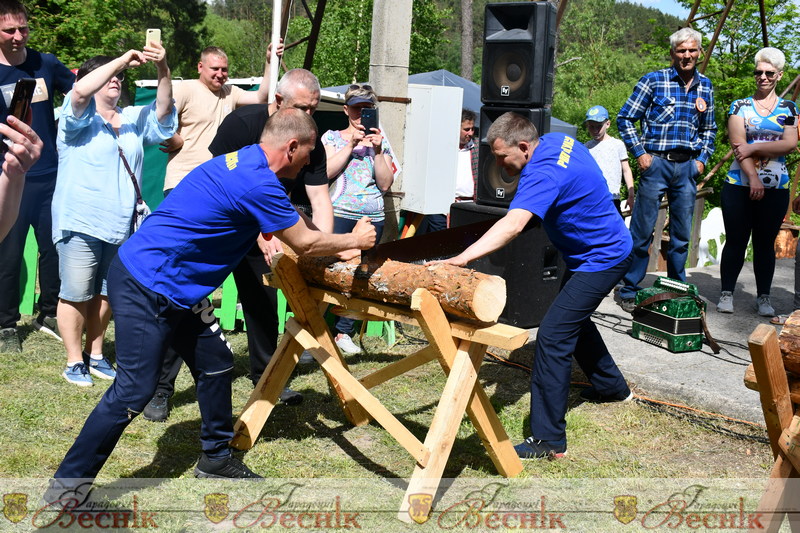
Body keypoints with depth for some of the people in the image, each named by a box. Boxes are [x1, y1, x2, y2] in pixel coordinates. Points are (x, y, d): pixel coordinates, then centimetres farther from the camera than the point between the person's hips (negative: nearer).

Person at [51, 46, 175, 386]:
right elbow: (80, 90, -21)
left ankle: (95, 355, 26)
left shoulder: (134, 118, 15)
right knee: (76, 294, -2)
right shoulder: (79, 116, 0)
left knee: (105, 294, 13)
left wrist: (163, 69, -15)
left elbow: (163, 110, 1)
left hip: (120, 224, 5)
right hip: (80, 222, -5)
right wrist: (122, 60, -17)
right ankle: (74, 361, 10)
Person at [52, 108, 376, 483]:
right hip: (144, 287, -10)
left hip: (175, 290, 10)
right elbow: (304, 243, -8)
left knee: (215, 363, 12)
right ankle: (67, 483, 3)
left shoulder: (243, 160, 10)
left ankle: (215, 458, 27)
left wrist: (334, 249, 24)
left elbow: (291, 220, 27)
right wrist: (355, 240, 8)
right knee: (134, 391, -7)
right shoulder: (258, 184, -20)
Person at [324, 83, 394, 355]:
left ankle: (344, 332, 12)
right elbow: (326, 172, -8)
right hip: (338, 215, -3)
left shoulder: (381, 142, 15)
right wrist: (352, 144, -9)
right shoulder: (333, 137, 9)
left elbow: (385, 184, 6)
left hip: (373, 219, 3)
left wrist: (377, 150, -5)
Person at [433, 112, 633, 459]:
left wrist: (461, 258, -57)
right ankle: (612, 387, 48)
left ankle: (548, 440, -13)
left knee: (553, 336, -16)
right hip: (603, 249, 11)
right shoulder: (557, 140, -2)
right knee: (574, 320, 27)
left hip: (601, 258, -11)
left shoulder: (544, 173, -32)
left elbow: (513, 225, -47)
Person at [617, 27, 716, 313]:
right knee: (642, 231, -2)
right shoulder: (654, 80, -3)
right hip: (656, 162, -4)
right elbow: (625, 118, -2)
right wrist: (640, 153, -8)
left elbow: (709, 129, 22)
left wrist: (702, 158, 8)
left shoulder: (705, 86, 12)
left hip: (687, 167, 5)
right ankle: (629, 291, 8)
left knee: (682, 235, 10)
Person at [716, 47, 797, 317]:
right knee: (735, 241, 2)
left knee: (765, 243, 7)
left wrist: (753, 148, -13)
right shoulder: (740, 106, 5)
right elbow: (738, 144, -6)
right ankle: (726, 294, 10)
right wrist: (753, 177, -15)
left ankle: (763, 297, 14)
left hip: (775, 187, 1)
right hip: (740, 184, -1)